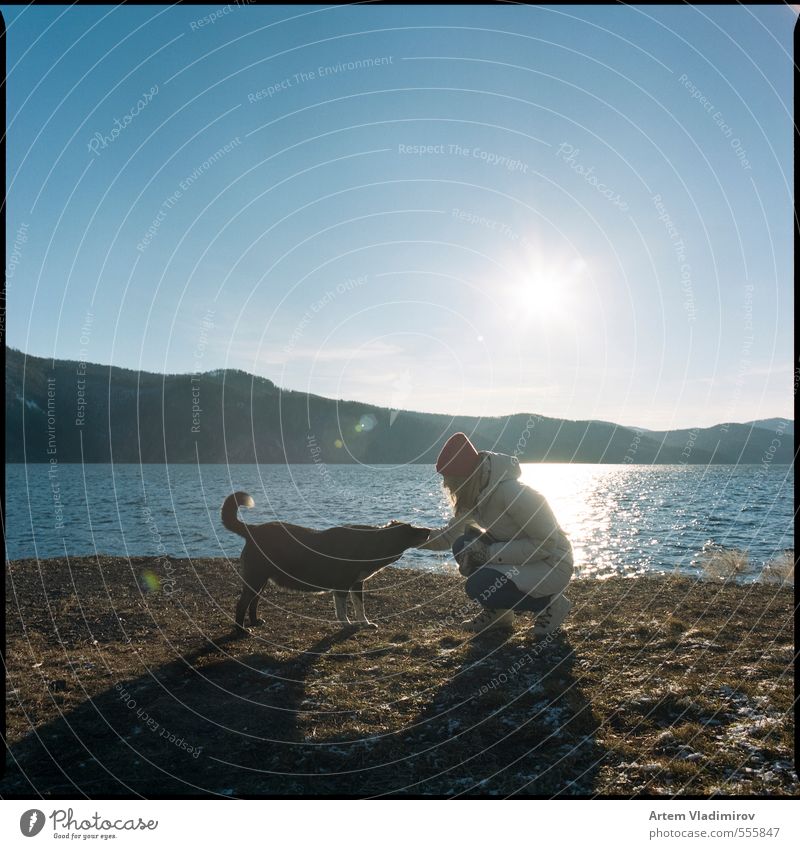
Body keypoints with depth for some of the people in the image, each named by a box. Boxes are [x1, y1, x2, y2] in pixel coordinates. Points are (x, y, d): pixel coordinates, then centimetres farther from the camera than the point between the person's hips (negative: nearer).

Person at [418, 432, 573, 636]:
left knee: (478, 587, -23)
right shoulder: (474, 497, -2)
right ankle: (498, 612, 10)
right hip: (522, 557, 8)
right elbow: (448, 536, 3)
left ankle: (550, 604, -2)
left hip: (552, 565, -8)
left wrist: (491, 553, -27)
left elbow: (546, 543, -26)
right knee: (463, 547, -6)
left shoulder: (512, 494, -29)